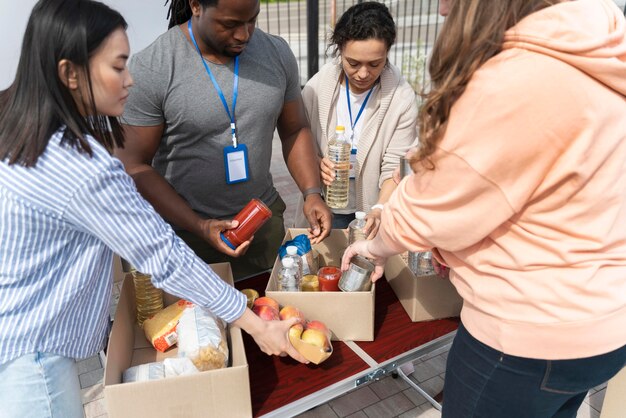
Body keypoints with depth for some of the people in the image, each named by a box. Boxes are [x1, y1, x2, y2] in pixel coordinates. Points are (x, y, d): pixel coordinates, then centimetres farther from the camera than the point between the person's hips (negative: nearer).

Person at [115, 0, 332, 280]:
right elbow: (133, 165, -13)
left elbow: (295, 130, 6)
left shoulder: (277, 53, -4)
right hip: (184, 229, -3)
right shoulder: (149, 68, -16)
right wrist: (198, 225, -21)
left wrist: (312, 193, -8)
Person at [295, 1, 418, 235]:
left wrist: (380, 210, -31)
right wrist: (316, 162, -24)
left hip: (372, 212, -1)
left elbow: (395, 168, -15)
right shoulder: (317, 87, -11)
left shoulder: (403, 98, -16)